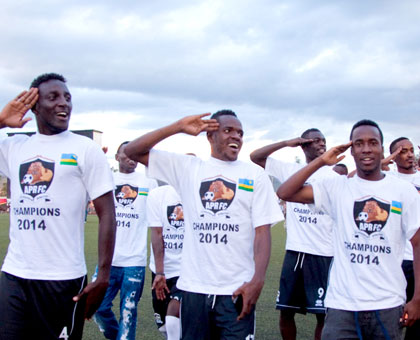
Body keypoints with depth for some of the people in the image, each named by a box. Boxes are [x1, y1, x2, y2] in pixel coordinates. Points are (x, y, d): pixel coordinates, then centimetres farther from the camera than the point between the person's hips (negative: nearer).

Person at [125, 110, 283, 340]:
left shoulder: (255, 175, 3)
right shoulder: (187, 168, 7)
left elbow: (262, 231, -2)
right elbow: (132, 151, 5)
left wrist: (257, 280, -14)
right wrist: (179, 127, -3)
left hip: (237, 290, -1)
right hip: (194, 287, 2)